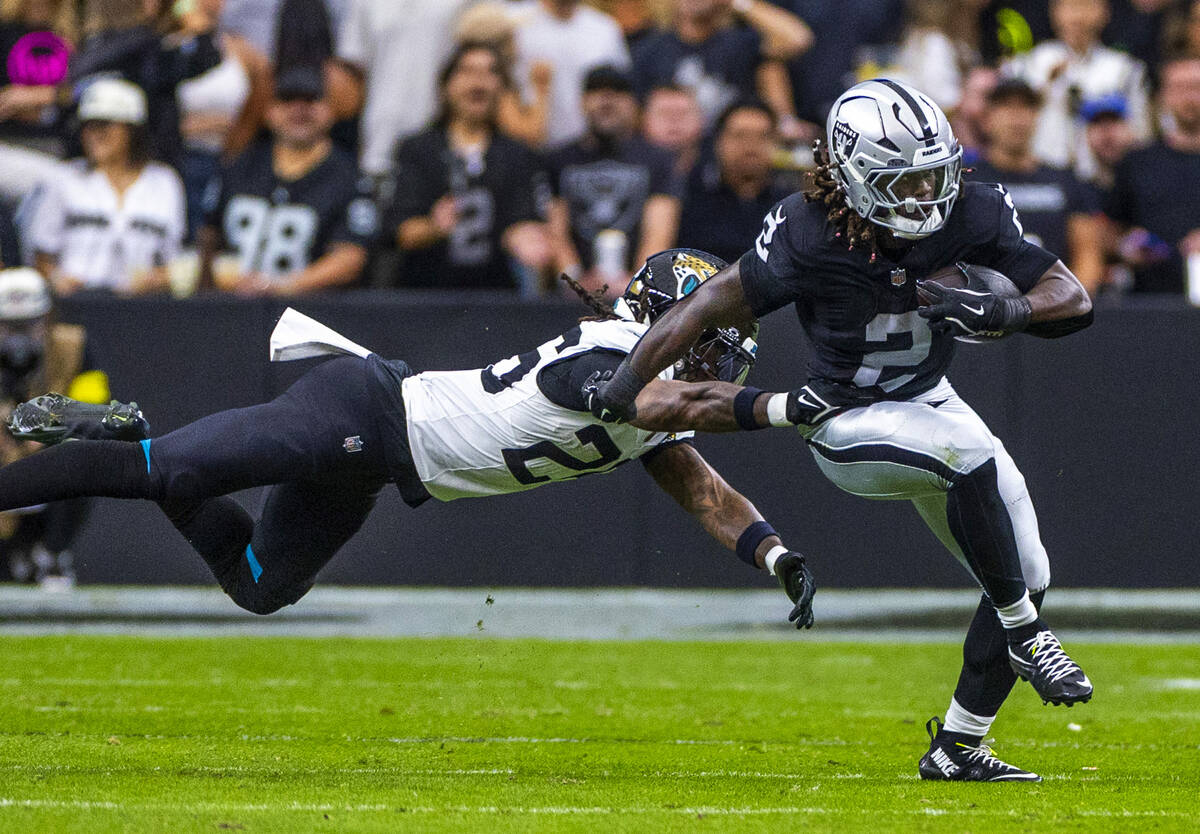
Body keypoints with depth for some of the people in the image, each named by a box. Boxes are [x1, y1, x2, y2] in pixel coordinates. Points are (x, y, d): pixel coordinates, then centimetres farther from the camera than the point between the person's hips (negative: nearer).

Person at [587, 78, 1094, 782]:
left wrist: (1003, 312, -35)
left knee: (1029, 576, 3)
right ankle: (1024, 634, -18)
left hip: (930, 404, 6)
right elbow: (713, 305, -17)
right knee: (971, 455, -34)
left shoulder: (971, 214, -16)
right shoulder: (810, 237, -26)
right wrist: (625, 386, -17)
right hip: (849, 428, -6)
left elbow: (1075, 300, -15)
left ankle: (956, 745, 15)